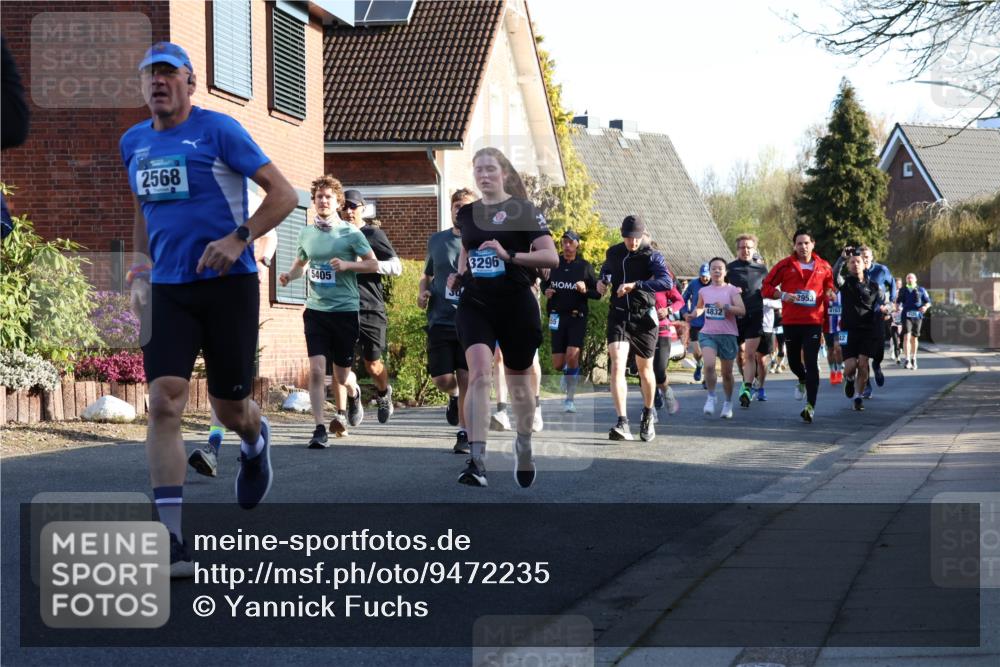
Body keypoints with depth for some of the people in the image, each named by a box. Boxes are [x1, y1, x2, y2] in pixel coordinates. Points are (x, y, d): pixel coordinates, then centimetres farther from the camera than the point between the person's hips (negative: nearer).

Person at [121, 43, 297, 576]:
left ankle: (255, 443, 47)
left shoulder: (218, 131, -7)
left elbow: (283, 194, -9)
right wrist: (140, 269, 18)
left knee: (229, 407, 6)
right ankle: (170, 541, -16)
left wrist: (239, 238, -21)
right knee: (163, 403, -13)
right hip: (167, 290, 4)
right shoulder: (133, 143, 10)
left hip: (228, 284, -4)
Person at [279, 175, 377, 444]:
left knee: (342, 374, 8)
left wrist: (347, 264, -16)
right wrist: (289, 276, 1)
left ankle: (353, 393, 44)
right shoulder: (306, 234, 7)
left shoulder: (350, 233, -4)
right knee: (316, 369, -13)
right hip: (316, 310, 2)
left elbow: (373, 264, 0)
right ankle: (319, 429, -12)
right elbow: (300, 264, 22)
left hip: (345, 311, -2)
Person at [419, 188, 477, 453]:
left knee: (467, 379, -5)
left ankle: (464, 433, 7)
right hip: (440, 320, 2)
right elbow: (427, 275, 25)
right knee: (442, 378, -3)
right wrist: (422, 292, 4)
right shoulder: (436, 241, 11)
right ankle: (453, 396, 33)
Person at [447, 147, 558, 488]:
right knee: (479, 372, -19)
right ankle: (476, 460, -26)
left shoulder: (524, 211, -4)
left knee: (518, 382, 12)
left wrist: (509, 255, -22)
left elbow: (551, 257, -11)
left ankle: (524, 446, 37)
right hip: (475, 304, 2)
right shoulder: (466, 213, 10)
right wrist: (458, 275, 8)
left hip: (516, 305, -2)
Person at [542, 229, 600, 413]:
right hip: (557, 317, 3)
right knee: (557, 365, 1)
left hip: (577, 317, -2)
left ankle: (570, 398, -8)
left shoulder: (585, 266, 1)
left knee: (572, 355, -19)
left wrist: (585, 290, -16)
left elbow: (598, 294, 4)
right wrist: (546, 291, 0)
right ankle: (567, 375, 39)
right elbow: (543, 284, 22)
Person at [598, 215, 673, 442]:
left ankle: (648, 415, 38)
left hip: (644, 318, -2)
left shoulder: (652, 256, -8)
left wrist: (634, 285, -35)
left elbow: (666, 282, -26)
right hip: (618, 315, 2)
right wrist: (603, 281, 10)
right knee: (617, 366, -17)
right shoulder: (613, 253, 7)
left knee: (645, 369, 12)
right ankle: (622, 423, -24)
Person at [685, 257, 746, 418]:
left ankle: (728, 403, 26)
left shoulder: (732, 290, -1)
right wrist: (694, 314, 6)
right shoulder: (704, 291, 8)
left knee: (727, 373, 7)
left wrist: (726, 306, -23)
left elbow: (742, 310, -11)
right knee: (709, 365, -22)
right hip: (708, 334, 1)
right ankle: (711, 398, -6)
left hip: (728, 334, -1)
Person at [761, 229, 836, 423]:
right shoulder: (785, 265, 0)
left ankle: (811, 406, -14)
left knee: (811, 363, -10)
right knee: (793, 361, 14)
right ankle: (803, 381, 49)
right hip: (790, 321, 1)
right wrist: (782, 295, -15)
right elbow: (766, 287, 2)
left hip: (813, 321, -1)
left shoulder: (823, 267, 5)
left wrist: (830, 293, -5)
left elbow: (829, 288, 19)